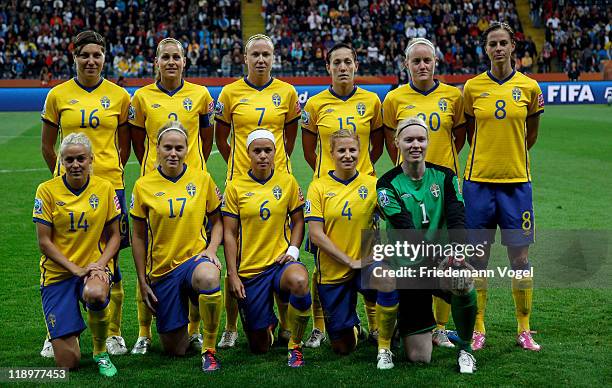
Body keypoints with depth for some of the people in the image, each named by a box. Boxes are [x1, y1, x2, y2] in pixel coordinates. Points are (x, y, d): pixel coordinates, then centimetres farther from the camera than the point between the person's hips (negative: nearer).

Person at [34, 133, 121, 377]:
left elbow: (114, 236, 6)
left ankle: (101, 352, -10)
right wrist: (76, 269, -15)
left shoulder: (105, 188, 0)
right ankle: (71, 330, 32)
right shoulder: (47, 190, -6)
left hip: (94, 267, 1)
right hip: (57, 273, 0)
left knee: (95, 294, -41)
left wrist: (100, 264, -13)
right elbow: (44, 242, -5)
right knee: (67, 363, -8)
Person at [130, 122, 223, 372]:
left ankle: (209, 349, -19)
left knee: (208, 278, -41)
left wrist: (211, 249, -9)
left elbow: (217, 221, 10)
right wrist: (143, 281, 3)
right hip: (161, 268, 1)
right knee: (175, 349, 3)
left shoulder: (202, 179, -1)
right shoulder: (143, 186, -2)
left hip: (196, 258, -1)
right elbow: (138, 237, 5)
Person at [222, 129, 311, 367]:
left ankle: (295, 346, -15)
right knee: (259, 347, 3)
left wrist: (293, 250, -8)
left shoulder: (288, 182, 2)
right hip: (249, 269, 1)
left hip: (280, 261, 0)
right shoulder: (235, 187, -1)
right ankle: (270, 322, 43)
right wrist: (233, 275, -6)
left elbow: (298, 221, 10)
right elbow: (229, 234, 0)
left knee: (299, 281, -40)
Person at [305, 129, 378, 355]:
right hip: (332, 271, 0)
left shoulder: (372, 184, 0)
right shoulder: (318, 187, -3)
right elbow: (316, 235, -8)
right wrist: (349, 261, -13)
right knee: (343, 347, 5)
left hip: (364, 265, 0)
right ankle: (352, 325, 42)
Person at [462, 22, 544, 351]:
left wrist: (512, 156, 11)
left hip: (516, 181, 0)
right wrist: (486, 157, 7)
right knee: (478, 257, 4)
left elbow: (531, 134, 14)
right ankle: (478, 328, 15)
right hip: (478, 180, 0)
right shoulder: (473, 87, 1)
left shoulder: (529, 87, 1)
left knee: (520, 257, 2)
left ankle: (524, 329, 14)